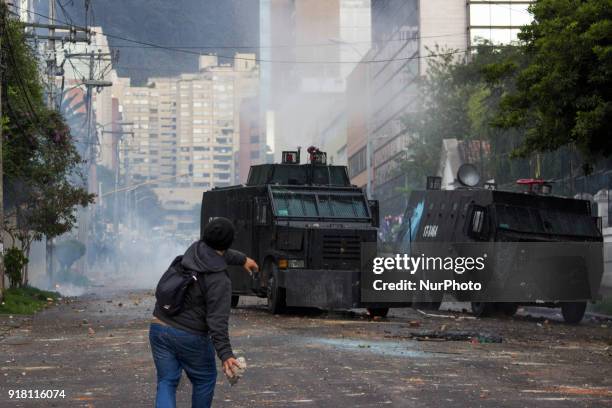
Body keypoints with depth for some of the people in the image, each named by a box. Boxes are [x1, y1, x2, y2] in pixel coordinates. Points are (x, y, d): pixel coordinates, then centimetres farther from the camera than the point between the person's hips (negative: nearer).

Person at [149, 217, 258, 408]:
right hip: (190, 337, -6)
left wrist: (242, 259, 43)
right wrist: (226, 355, -27)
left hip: (159, 327, 6)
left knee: (166, 383, 6)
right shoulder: (220, 281, -19)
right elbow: (217, 322, -25)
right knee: (204, 380, 19)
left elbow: (219, 254, 26)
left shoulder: (195, 250, 2)